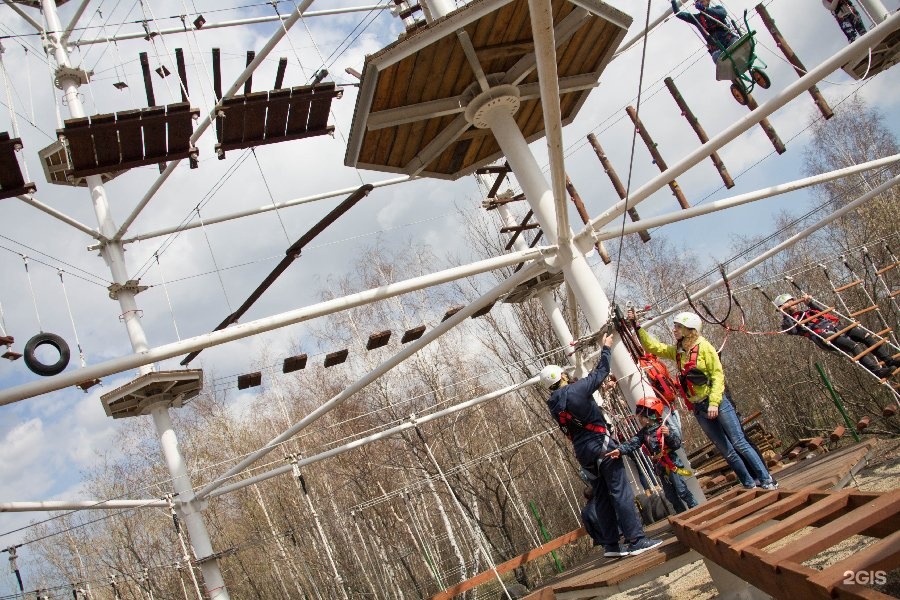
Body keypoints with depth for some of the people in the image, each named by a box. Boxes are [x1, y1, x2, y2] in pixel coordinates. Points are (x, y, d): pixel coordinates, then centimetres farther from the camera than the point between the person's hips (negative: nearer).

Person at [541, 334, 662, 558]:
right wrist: (606, 348, 13)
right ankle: (636, 540, -8)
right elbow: (600, 372, -1)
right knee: (621, 493, -7)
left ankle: (610, 544, 16)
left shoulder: (553, 404, 8)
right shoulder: (575, 390, -13)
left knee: (601, 497, 13)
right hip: (601, 446, -8)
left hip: (583, 453, 8)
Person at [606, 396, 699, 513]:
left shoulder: (663, 428, -14)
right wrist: (620, 450, -28)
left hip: (672, 464, -7)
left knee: (682, 491, -4)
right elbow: (632, 443, -11)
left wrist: (669, 434, -35)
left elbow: (677, 444, -17)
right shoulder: (643, 433, 3)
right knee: (671, 496, 14)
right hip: (661, 468, 7)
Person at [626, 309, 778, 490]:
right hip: (699, 409, 5)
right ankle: (750, 485, 15)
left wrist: (714, 402, -19)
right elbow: (652, 346, 13)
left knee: (739, 443, -5)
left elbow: (718, 375, -12)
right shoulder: (677, 351, 7)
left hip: (717, 402, -5)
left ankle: (767, 480, 4)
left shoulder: (703, 347, -10)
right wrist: (637, 326, 5)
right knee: (727, 451, 7)